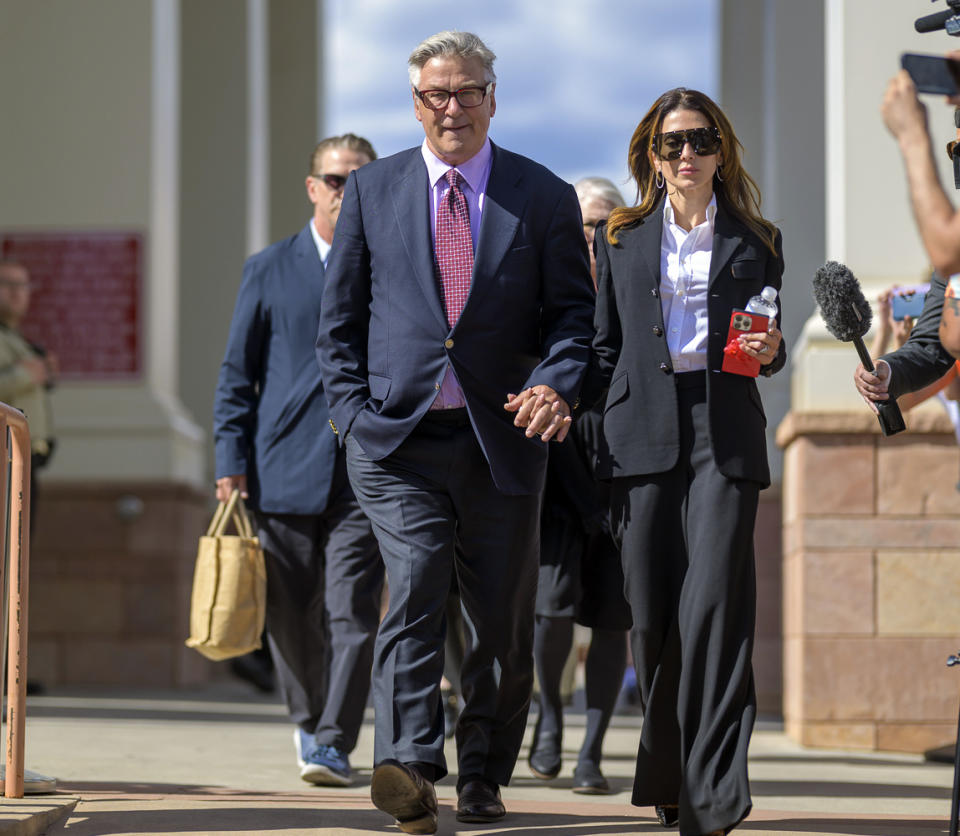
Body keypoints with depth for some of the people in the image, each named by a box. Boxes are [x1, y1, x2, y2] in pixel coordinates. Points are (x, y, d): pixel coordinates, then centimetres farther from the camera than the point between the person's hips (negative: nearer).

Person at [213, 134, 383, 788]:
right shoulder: (269, 270, 9)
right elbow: (238, 373, 9)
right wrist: (231, 460, 0)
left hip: (366, 475, -1)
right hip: (285, 470, 1)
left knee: (352, 609, -10)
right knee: (290, 613, 7)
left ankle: (335, 743, -7)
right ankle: (308, 718, 28)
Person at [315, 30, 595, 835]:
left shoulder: (544, 197, 7)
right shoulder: (372, 190, 9)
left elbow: (573, 310, 5)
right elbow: (340, 317, 12)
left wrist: (556, 384, -15)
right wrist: (355, 409, -1)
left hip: (503, 437, 1)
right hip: (398, 439, -1)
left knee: (503, 616, 6)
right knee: (415, 587, -18)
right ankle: (409, 769, -27)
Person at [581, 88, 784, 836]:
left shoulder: (755, 241, 13)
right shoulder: (621, 239, 14)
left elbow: (769, 353, 16)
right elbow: (604, 347, 15)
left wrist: (770, 351, -7)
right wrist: (596, 441, 6)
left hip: (725, 434, -1)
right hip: (644, 431, 1)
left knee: (715, 602, -15)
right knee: (652, 612, 1)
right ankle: (666, 776, 19)